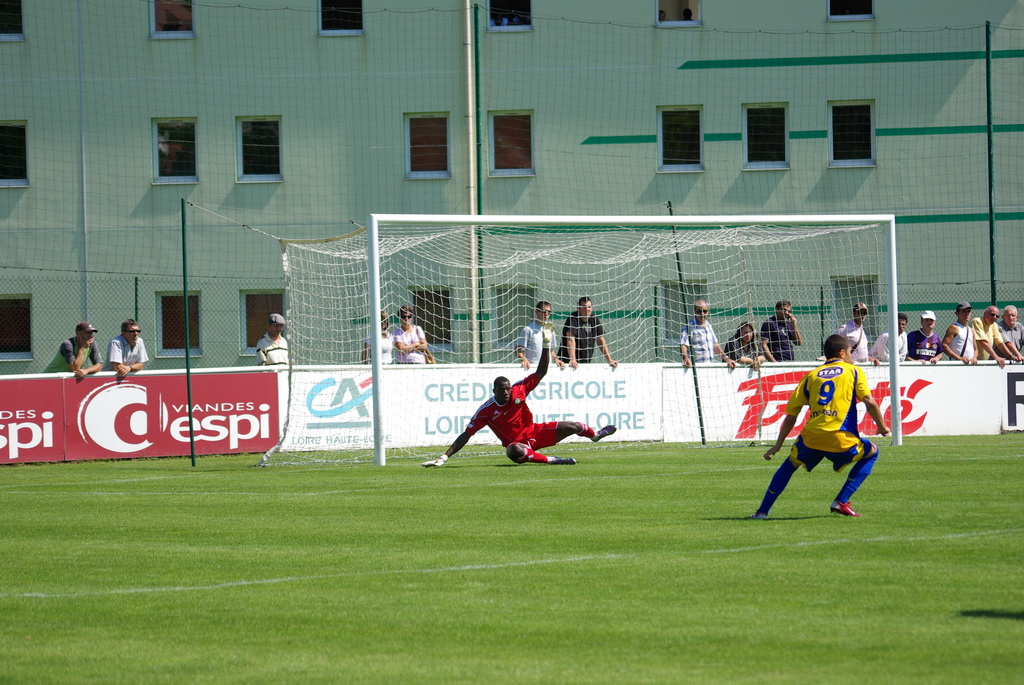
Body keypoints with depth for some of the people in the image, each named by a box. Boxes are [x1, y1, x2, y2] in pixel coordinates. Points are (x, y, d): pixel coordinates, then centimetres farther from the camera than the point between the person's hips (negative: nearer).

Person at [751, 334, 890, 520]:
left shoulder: (812, 375, 18)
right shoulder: (853, 371, 11)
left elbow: (791, 414, 17)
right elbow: (869, 402, -2)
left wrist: (778, 445, 23)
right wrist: (882, 426, 13)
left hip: (811, 438, 3)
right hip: (840, 439, -3)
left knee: (790, 464, 30)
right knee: (871, 453, 25)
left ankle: (763, 510, 22)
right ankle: (841, 501, 14)